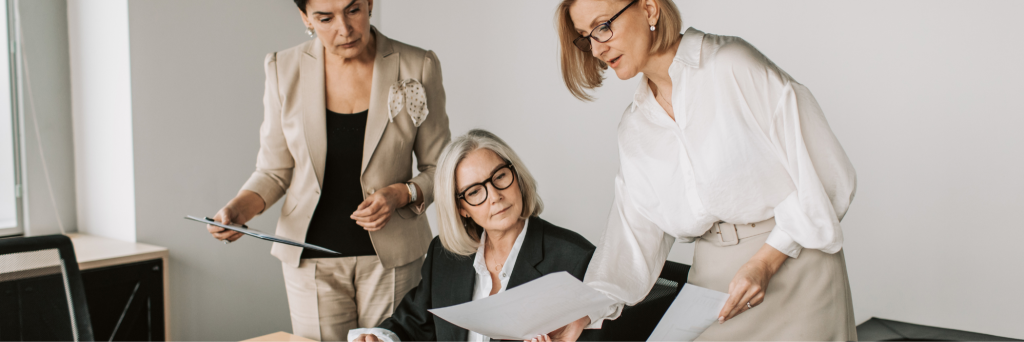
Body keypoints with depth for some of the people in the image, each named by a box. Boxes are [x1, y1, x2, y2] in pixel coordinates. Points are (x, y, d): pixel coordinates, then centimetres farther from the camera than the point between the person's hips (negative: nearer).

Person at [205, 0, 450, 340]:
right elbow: (275, 170, 5)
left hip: (391, 258, 0)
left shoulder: (418, 67, -6)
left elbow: (438, 169, 3)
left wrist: (402, 194, -16)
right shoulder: (284, 70, -3)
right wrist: (237, 210, -13)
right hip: (312, 258, 1)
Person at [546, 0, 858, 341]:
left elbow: (825, 170, -14)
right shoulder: (634, 128, 6)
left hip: (793, 263, -5)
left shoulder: (734, 65, -13)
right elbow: (634, 236, 2)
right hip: (712, 280, 5)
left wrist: (767, 261, -17)